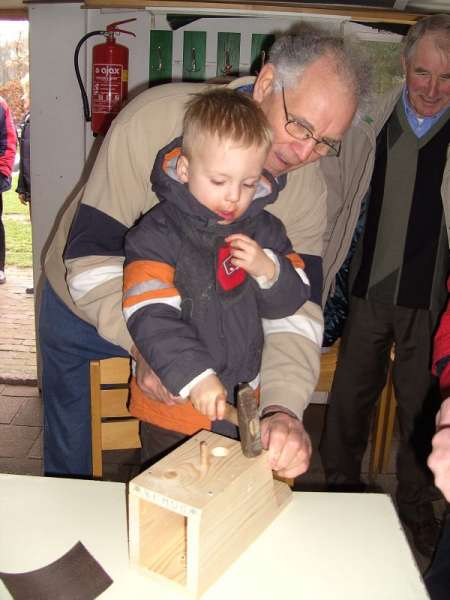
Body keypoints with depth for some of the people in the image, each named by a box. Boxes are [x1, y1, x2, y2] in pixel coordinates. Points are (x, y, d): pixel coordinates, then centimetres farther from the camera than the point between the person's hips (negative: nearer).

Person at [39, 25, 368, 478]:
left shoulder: (307, 190, -17)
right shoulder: (157, 118, -29)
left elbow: (295, 310, -23)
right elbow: (91, 256, -29)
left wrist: (283, 407, -40)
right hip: (84, 307, -2)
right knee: (70, 461, 14)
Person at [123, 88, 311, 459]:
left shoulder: (264, 230, 1)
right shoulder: (157, 235, -16)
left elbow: (291, 300, 2)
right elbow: (150, 317, -25)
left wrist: (267, 269, -19)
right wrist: (194, 376, -36)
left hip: (243, 405, 5)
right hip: (173, 410, -4)